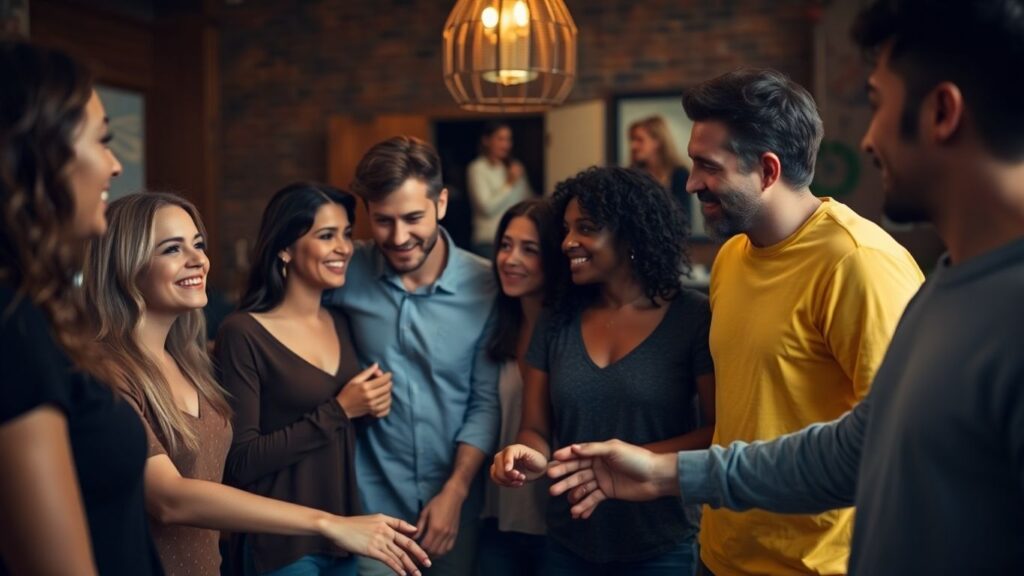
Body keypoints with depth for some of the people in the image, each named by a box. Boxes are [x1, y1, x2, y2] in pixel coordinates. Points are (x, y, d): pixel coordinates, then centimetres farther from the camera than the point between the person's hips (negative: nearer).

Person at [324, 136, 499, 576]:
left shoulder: (485, 286, -9)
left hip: (454, 498, 0)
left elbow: (487, 403, -6)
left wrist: (455, 491, -10)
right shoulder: (347, 273, -9)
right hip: (372, 500, 0)